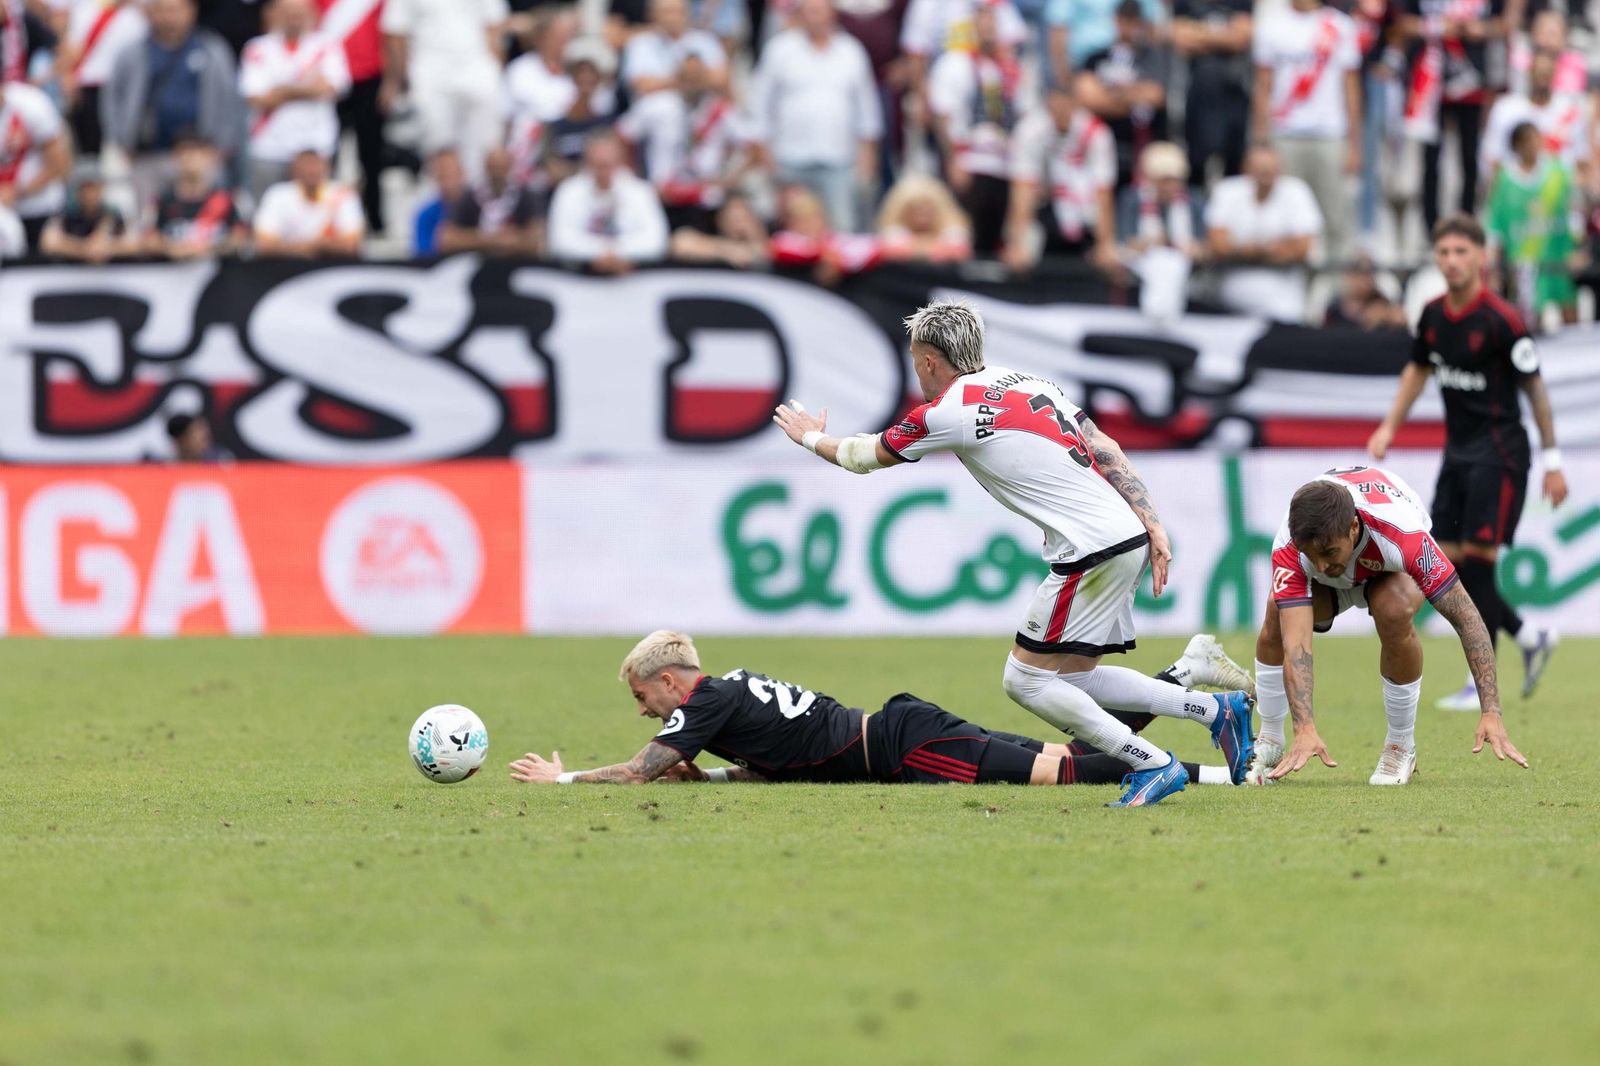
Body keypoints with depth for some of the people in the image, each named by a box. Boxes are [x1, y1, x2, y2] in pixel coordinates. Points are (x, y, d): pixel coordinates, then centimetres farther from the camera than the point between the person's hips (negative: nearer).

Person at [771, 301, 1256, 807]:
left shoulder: (948, 412, -6)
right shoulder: (1026, 381, 17)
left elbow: (868, 456, 11)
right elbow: (1107, 452, 12)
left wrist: (812, 438, 31)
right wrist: (1153, 526, 10)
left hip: (1093, 550, -9)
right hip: (1127, 536, 9)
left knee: (1026, 679, -2)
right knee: (1073, 675, 17)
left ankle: (1152, 765, -4)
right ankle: (1217, 709, 16)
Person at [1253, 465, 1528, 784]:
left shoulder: (1403, 534, -43)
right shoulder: (1288, 549, -40)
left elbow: (1466, 618, -40)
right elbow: (1295, 644, -45)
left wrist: (1491, 713, -46)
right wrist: (1305, 729, -58)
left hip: (1389, 568, -2)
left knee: (1395, 612, -35)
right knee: (1279, 612, -29)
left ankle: (1401, 747, -13)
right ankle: (1269, 744, -4)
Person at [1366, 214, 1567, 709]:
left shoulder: (1502, 321, -16)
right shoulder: (1433, 315, 4)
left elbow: (1535, 388, -11)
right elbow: (1418, 369, 22)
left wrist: (1552, 461, -9)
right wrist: (1390, 426, 15)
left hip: (1499, 453, -7)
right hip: (1457, 453, 7)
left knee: (1476, 561, -11)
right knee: (1448, 564, 3)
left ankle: (1483, 685, -4)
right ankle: (1530, 639, 21)